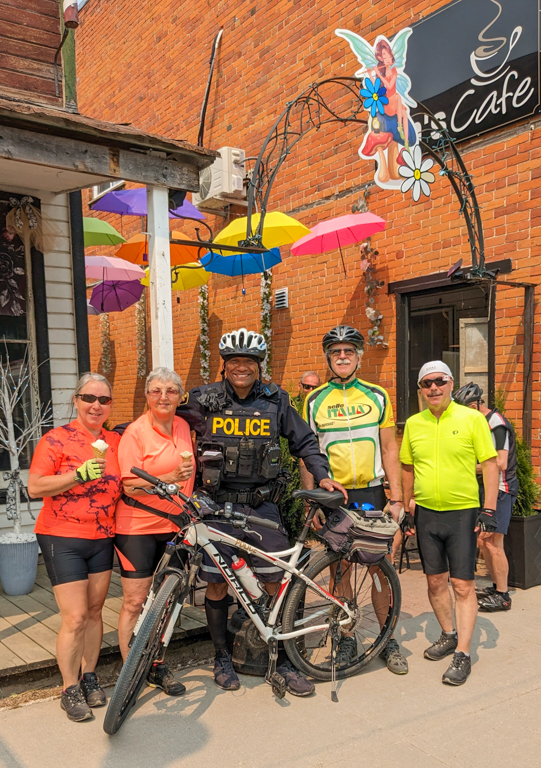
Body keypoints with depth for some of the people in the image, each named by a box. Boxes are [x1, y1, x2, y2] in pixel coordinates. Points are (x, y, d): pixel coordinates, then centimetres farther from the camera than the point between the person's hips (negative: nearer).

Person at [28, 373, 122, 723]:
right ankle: (70, 689, 13)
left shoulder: (115, 441, 6)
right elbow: (35, 487, -15)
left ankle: (89, 676, 29)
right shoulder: (56, 439, -9)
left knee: (94, 611, 13)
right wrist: (80, 474, -24)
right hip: (63, 539, -5)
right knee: (75, 618, -4)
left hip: (102, 539, 5)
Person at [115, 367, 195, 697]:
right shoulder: (135, 432, -11)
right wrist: (171, 478, -26)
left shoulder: (183, 427, 7)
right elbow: (131, 487, -15)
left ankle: (157, 665, 26)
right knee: (135, 602, 1)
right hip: (138, 527, -5)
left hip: (175, 526, 5)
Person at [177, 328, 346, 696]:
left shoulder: (275, 400, 3)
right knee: (217, 583, 7)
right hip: (218, 505, 0)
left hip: (262, 506, 1)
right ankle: (222, 658, 27)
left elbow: (304, 441, 11)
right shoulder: (204, 400, 0)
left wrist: (323, 475, 2)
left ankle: (283, 660, 20)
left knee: (277, 583, 3)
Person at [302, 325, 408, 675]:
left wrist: (397, 498, 1)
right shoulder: (314, 400, 3)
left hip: (372, 493, 0)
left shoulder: (378, 396, 6)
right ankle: (347, 638, 23)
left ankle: (389, 640, 20)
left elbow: (389, 450, 6)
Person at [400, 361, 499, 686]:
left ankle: (463, 654, 8)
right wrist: (406, 507, 13)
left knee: (463, 585, -1)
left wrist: (489, 510, -11)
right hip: (427, 514, 4)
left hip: (463, 513, -4)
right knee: (435, 581, 14)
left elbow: (491, 464, -6)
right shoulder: (413, 423, 4)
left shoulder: (472, 419, -7)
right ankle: (449, 635, 33)